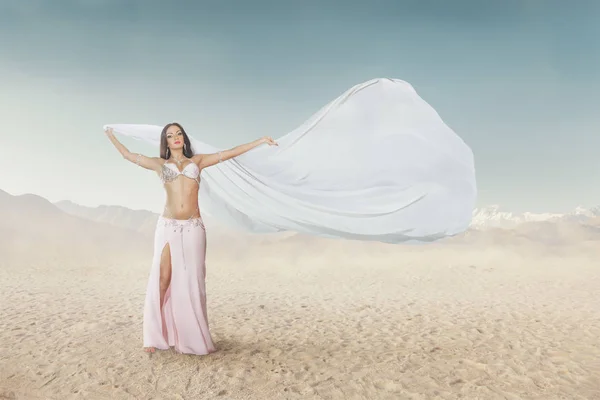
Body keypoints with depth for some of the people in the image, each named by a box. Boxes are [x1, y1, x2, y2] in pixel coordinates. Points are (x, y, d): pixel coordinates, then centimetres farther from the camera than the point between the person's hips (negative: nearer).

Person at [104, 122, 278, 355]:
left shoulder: (197, 161, 14)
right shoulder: (159, 164, 13)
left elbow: (229, 153, 12)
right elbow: (128, 155, 21)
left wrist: (260, 141, 10)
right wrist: (111, 136, 31)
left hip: (193, 227, 0)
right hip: (168, 227, 0)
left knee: (191, 281, 1)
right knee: (162, 279, -3)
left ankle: (191, 337, 10)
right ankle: (157, 336, 8)